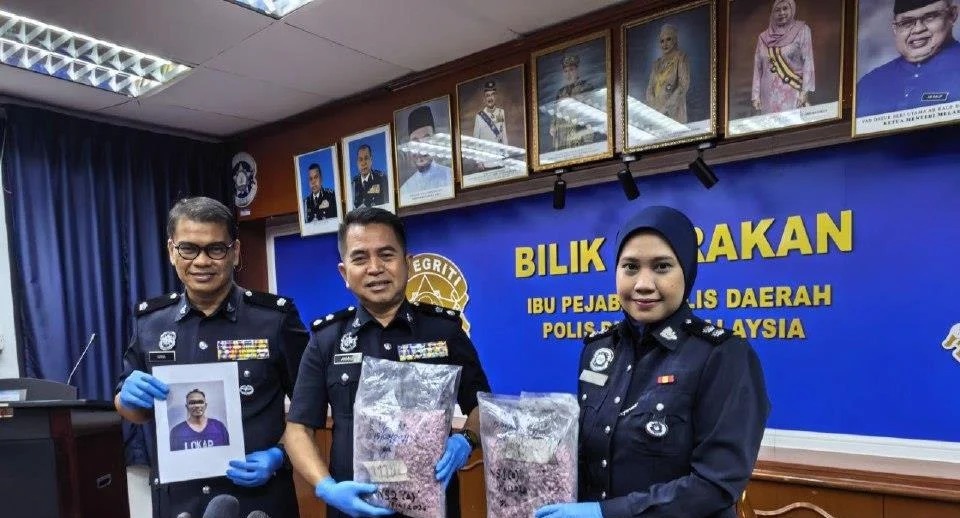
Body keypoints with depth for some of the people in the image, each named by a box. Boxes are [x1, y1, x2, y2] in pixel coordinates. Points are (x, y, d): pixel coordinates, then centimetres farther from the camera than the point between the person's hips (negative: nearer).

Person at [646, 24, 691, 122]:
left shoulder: (681, 57, 0)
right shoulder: (657, 63, 14)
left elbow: (684, 86, -9)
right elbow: (650, 87, 11)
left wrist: (665, 107, -16)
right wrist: (652, 106, -8)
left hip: (672, 111, -4)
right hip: (656, 111, 4)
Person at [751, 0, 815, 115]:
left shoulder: (802, 30, 4)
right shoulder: (763, 37, 11)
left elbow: (808, 61, -1)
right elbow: (758, 68, 11)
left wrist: (805, 91, -10)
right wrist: (756, 95, 5)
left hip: (793, 94, -2)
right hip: (769, 96, 3)